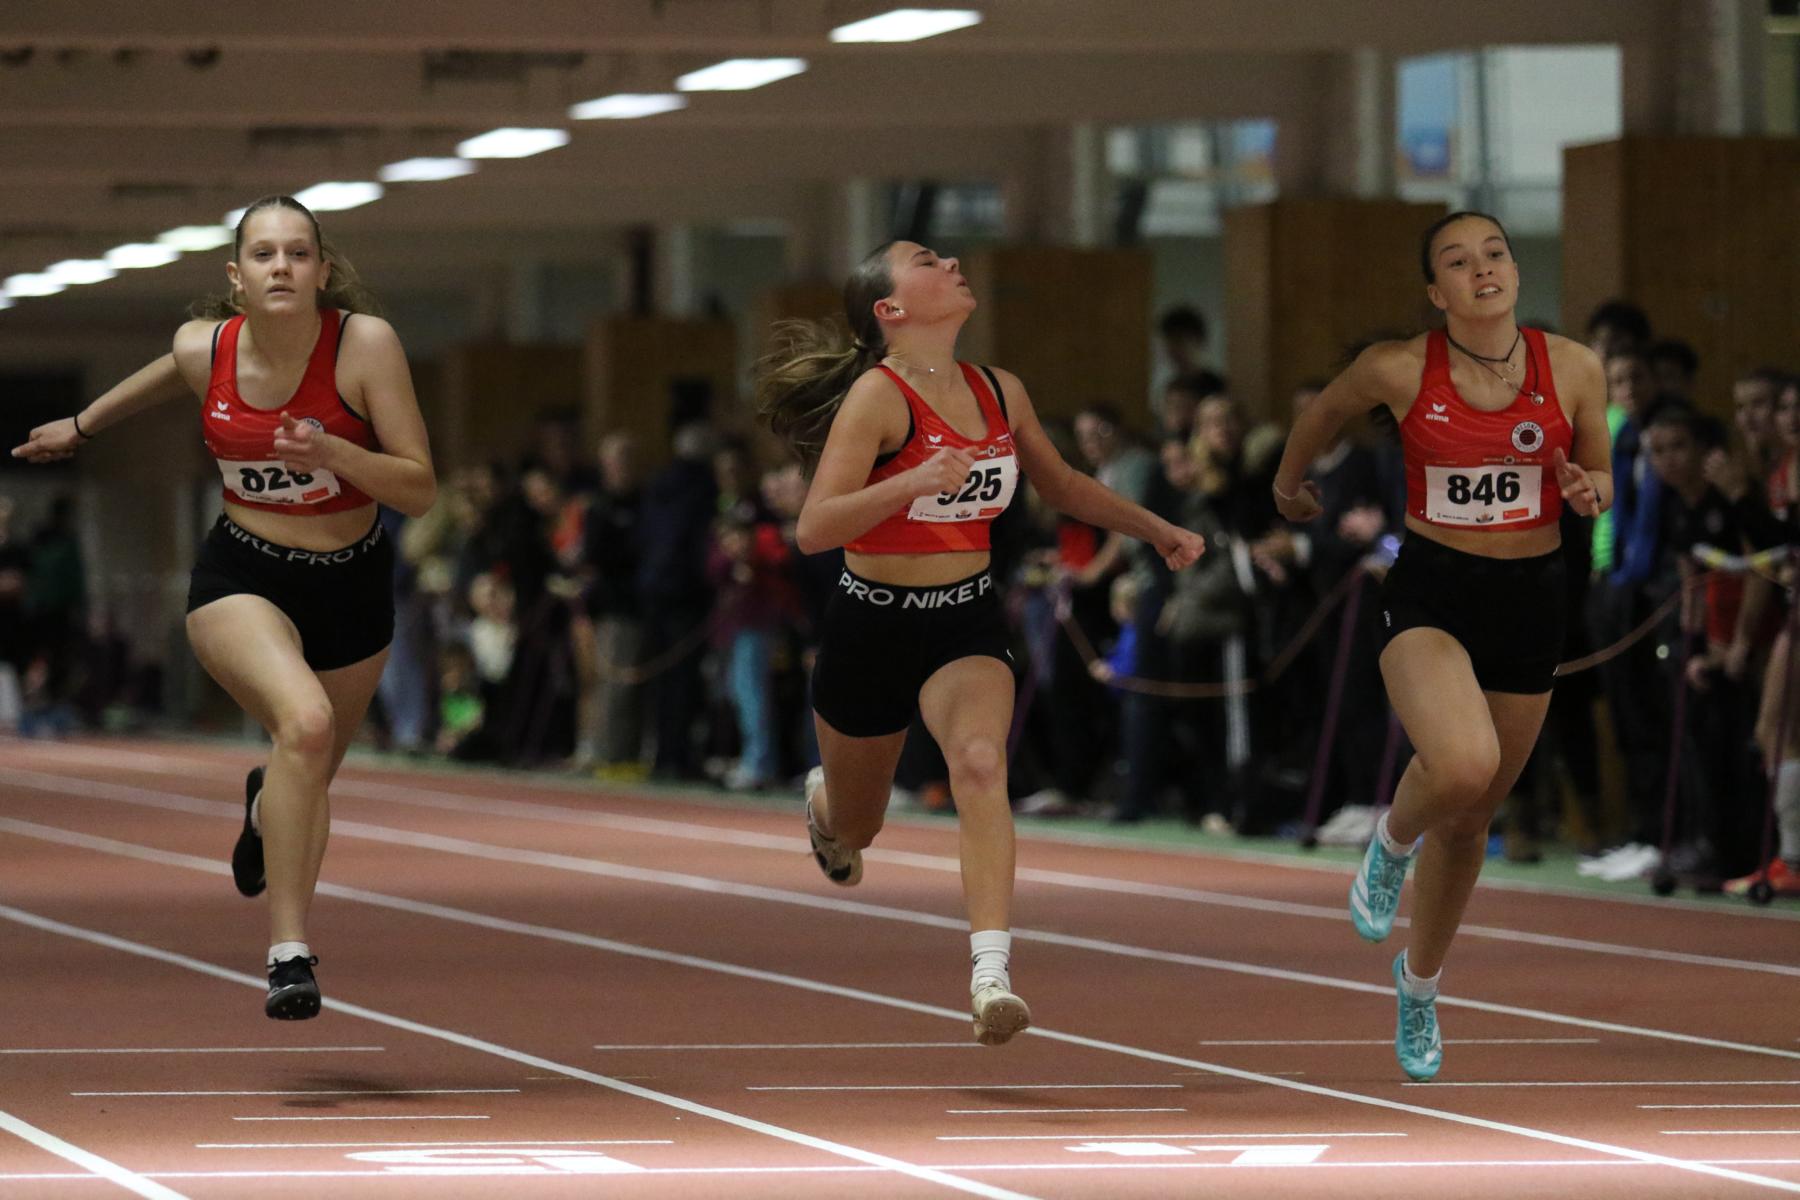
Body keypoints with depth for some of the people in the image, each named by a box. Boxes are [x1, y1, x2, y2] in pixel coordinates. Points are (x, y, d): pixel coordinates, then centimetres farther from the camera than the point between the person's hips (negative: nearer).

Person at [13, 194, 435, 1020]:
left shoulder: (366, 343, -19)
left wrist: (332, 453, -34)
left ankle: (265, 809, 60)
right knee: (305, 720, -32)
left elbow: (421, 491, -18)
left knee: (310, 784, 19)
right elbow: (171, 374, 15)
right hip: (240, 580, -1)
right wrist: (83, 426, 29)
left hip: (352, 588, 1)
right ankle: (288, 953, -30)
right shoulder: (204, 349, -12)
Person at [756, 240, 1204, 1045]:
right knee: (852, 829, 16)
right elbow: (813, 530, -26)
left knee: (979, 763, -28)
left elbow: (1061, 485, 22)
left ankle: (990, 976, -37)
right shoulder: (878, 397, -17)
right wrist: (914, 481, -38)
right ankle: (823, 797, 57)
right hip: (872, 625, -3)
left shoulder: (1001, 394, 2)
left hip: (968, 621, 3)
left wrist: (1154, 529, 20)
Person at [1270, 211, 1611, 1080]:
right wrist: (1289, 480, 29)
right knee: (1462, 764, -32)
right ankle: (1393, 841, 4)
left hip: (1529, 598, 3)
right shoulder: (1398, 369, -10)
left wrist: (1586, 492, -15)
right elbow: (1325, 411, 11)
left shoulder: (1573, 369, -6)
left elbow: (1600, 478, 9)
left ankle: (1419, 984, 39)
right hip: (1429, 593, -3)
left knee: (1471, 817, 14)